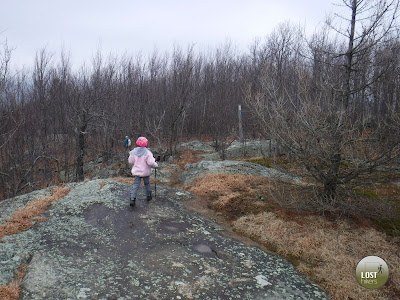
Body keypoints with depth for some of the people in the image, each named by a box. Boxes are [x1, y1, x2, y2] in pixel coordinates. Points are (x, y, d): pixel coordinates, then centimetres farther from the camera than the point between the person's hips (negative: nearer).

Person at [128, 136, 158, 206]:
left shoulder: (133, 152, -4)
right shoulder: (147, 152, -17)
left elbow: (130, 161, 1)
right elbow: (151, 162, -22)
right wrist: (156, 165, -3)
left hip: (136, 172, 2)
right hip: (145, 172, -2)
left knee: (135, 185, 1)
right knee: (147, 183, 19)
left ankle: (132, 199, -10)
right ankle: (148, 196, 33)